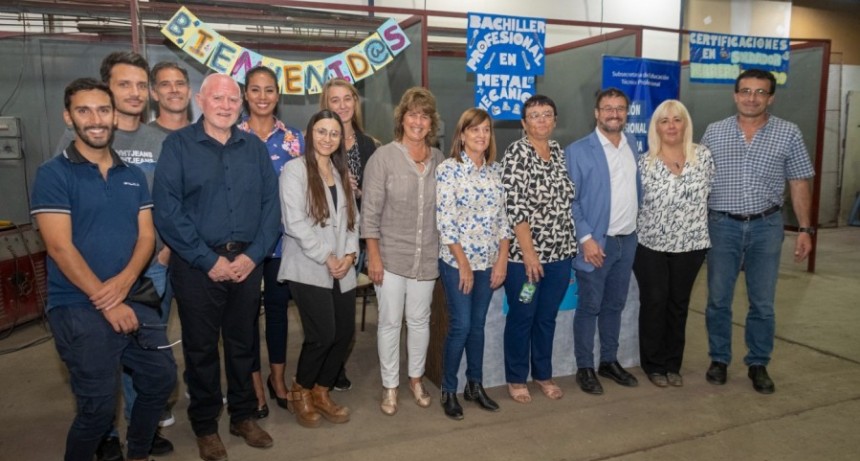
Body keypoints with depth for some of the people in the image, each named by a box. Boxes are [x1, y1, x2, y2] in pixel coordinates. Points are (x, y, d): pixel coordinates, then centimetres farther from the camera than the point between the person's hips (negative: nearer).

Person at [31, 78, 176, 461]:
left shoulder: (134, 175, 9)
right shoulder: (53, 174, -7)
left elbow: (146, 236, 4)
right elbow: (60, 247, -14)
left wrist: (123, 282, -15)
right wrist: (107, 303, -17)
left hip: (132, 300, 5)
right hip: (78, 308, -5)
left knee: (161, 378, 11)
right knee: (99, 404, 0)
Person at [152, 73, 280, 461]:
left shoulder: (255, 147, 8)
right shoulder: (178, 145, -4)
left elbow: (270, 203, 3)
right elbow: (167, 211, -12)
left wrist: (253, 254, -8)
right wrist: (209, 260, -14)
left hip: (247, 261, 3)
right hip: (198, 265, -3)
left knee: (242, 342, 14)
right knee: (201, 347, 8)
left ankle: (243, 416, 31)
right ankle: (205, 425, 26)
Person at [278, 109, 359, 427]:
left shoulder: (342, 173, 17)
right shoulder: (295, 170, -5)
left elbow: (352, 218, 13)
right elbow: (295, 222, -14)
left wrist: (350, 253, -3)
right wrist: (326, 257, -14)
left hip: (342, 270, 7)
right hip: (309, 269, -6)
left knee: (345, 333, 5)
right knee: (323, 335, -11)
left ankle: (321, 392, 27)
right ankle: (300, 392, 16)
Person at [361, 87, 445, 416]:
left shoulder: (439, 159, 2)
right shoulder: (383, 157, -8)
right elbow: (370, 211, -9)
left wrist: (444, 250, 7)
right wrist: (374, 256, -11)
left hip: (427, 256, 3)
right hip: (391, 255, -3)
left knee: (420, 320, 15)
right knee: (390, 322, 7)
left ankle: (416, 379, 35)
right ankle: (390, 387, 24)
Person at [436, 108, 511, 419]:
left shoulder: (495, 170, 7)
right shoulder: (448, 169, -9)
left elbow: (503, 218, 8)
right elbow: (444, 221, -13)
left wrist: (502, 260, 0)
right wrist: (463, 263, -13)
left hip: (488, 262, 5)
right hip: (456, 261, -5)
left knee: (478, 325, 13)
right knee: (461, 326, -2)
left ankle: (475, 385, 28)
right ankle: (448, 391, 16)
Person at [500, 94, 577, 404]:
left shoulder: (559, 150, 9)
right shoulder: (517, 153, -11)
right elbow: (515, 207, -17)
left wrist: (569, 245, 12)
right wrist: (529, 253, -19)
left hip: (560, 253, 6)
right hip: (525, 254, -6)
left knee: (547, 317, 17)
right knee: (522, 317, 7)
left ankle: (543, 374, 33)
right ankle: (516, 379, 24)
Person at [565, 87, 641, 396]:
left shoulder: (633, 144, 8)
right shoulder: (578, 150, -9)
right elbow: (569, 200, -11)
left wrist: (636, 218, 13)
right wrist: (586, 238, -16)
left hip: (628, 240, 5)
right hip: (597, 242, -5)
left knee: (615, 305, 16)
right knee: (589, 308, 4)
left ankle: (609, 361, 30)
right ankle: (584, 368, 17)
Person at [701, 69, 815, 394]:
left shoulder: (788, 133, 1)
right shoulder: (714, 132, 2)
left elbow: (799, 184, 3)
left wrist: (805, 229, -1)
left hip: (766, 226, 0)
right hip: (722, 225, 0)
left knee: (762, 302, 8)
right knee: (718, 300, 8)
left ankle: (758, 365, 23)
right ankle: (719, 359, 24)